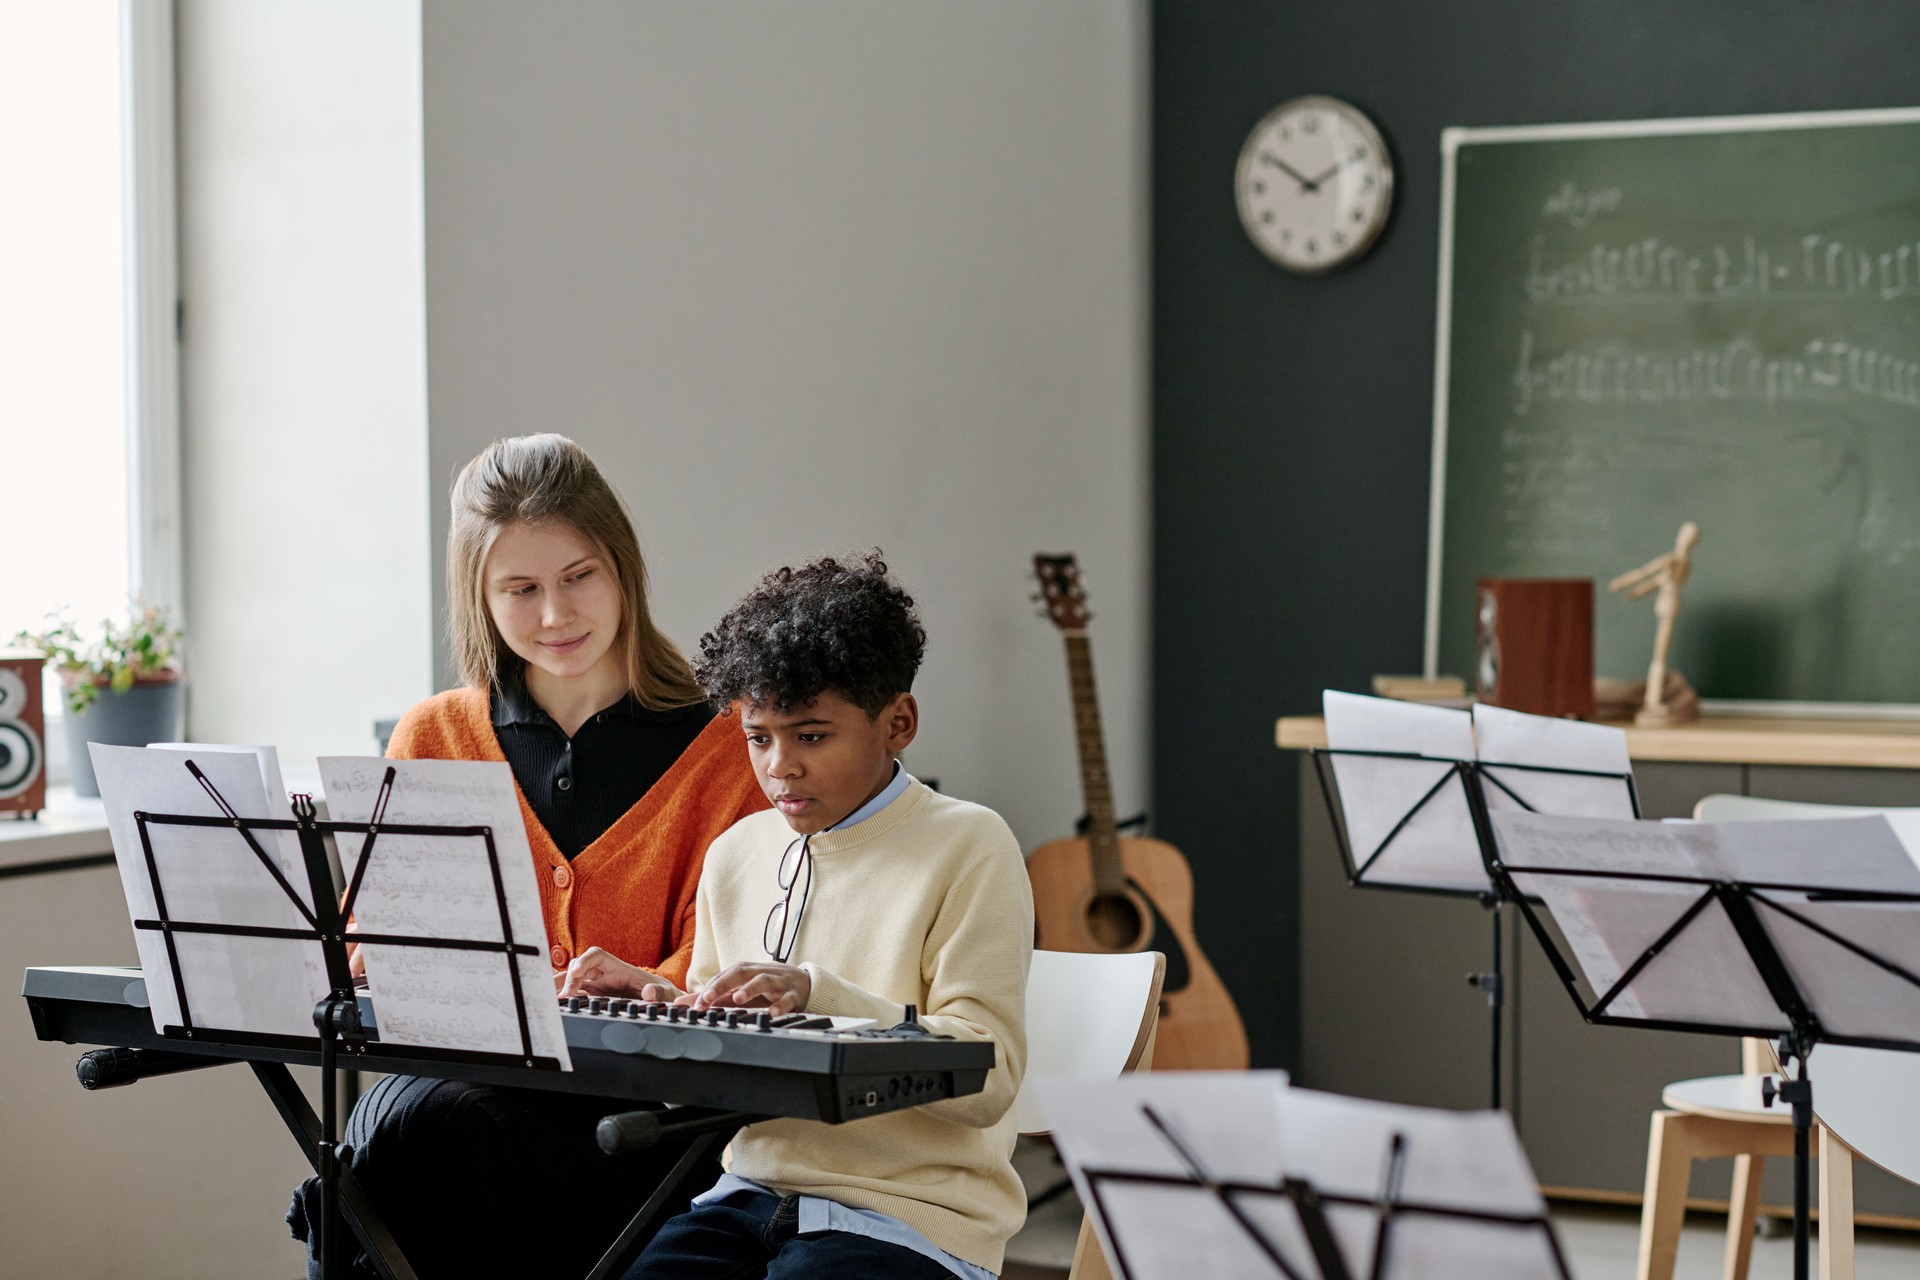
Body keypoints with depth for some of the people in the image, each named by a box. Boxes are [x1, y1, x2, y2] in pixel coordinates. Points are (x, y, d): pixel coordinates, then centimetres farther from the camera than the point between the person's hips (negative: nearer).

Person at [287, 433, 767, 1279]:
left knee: (418, 1128, -32)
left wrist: (635, 992, -24)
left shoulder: (721, 750, 8)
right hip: (459, 1074, 3)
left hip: (636, 1106, -3)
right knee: (409, 1116, -34)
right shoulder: (431, 741, 17)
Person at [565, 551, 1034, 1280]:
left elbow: (988, 1081, -14)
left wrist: (821, 996, -24)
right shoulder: (736, 855, 14)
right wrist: (662, 1014, -3)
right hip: (753, 1194, 5)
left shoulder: (966, 848, -5)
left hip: (908, 1220, -5)